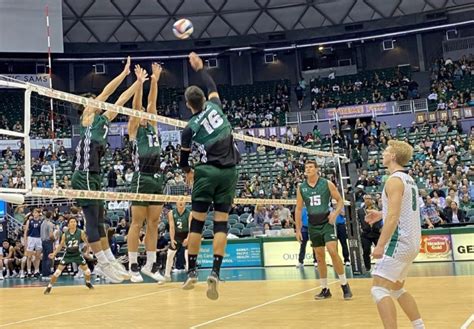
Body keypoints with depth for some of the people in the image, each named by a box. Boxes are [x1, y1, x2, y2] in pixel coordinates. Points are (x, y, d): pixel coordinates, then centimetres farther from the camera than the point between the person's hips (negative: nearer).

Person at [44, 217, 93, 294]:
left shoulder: (80, 232, -11)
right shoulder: (65, 234, -9)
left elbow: (86, 242, 1)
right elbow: (60, 245, 3)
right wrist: (54, 253, -4)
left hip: (77, 254, 1)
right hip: (68, 254, -1)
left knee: (86, 269, 4)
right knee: (58, 270, -10)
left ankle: (88, 283, 33)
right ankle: (49, 287, 2)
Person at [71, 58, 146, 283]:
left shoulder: (103, 119, 17)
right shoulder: (87, 117, -1)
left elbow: (120, 100, 19)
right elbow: (105, 92, -6)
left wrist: (138, 82, 17)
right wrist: (124, 73, -3)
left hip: (94, 177, 8)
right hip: (84, 177, -8)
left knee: (99, 222, 13)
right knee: (93, 222, -3)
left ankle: (110, 262, 20)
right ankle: (104, 264, 2)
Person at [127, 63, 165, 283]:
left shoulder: (152, 126, 17)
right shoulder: (134, 129, 3)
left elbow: (152, 103, 11)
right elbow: (136, 105, -8)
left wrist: (155, 81, 6)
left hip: (157, 178, 6)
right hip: (141, 178, -6)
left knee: (153, 223, 8)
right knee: (137, 223, -3)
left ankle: (150, 265, 14)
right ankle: (133, 266, 3)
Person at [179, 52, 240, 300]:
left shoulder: (190, 128, -2)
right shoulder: (215, 107, 3)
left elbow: (183, 159, 11)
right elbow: (212, 87, 26)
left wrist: (188, 173, 31)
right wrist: (200, 68, 38)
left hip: (207, 172, -3)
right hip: (229, 171, 3)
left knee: (197, 221, 5)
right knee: (221, 222, 1)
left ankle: (192, 272, 7)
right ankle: (215, 273, -7)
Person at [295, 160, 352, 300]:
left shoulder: (327, 183, -3)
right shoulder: (301, 188, 4)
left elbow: (340, 201, 2)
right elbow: (298, 209, 9)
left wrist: (335, 213, -16)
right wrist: (298, 229, 6)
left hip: (327, 222, -3)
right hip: (313, 225, 3)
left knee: (332, 251, -16)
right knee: (319, 257, 8)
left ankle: (345, 285, -3)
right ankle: (325, 289, 17)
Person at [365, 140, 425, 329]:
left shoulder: (394, 180, -14)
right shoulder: (408, 179, 15)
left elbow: (394, 216, -22)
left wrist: (380, 245, -23)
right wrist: (382, 215, 23)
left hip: (399, 242, -10)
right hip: (411, 242, 10)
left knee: (379, 290, -11)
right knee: (397, 289, 20)